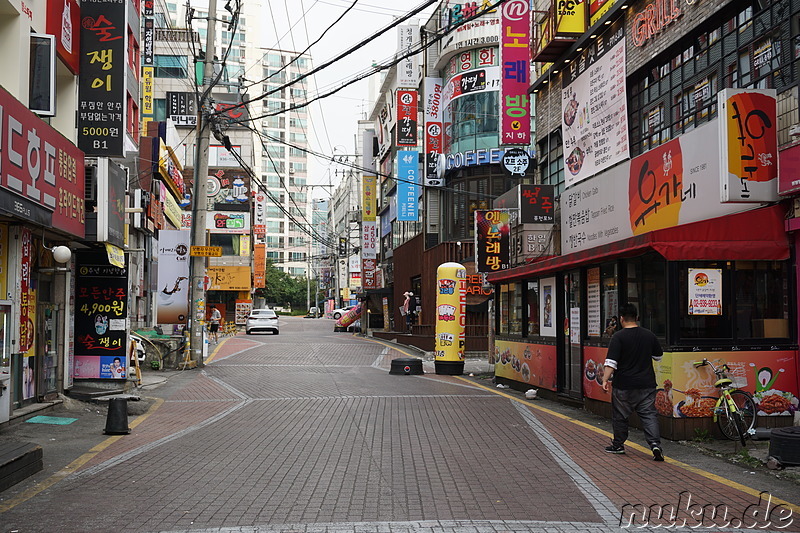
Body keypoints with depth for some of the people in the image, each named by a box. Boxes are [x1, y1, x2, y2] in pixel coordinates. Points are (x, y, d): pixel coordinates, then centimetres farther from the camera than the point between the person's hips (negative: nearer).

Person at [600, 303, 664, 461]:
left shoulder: (618, 337, -11)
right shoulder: (649, 335, 4)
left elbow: (611, 362, -17)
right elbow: (658, 356, 19)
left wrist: (605, 380, -13)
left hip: (624, 386, -3)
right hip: (647, 384, 4)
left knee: (620, 416, 11)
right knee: (649, 414, 3)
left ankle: (618, 445, 23)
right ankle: (655, 444, -12)